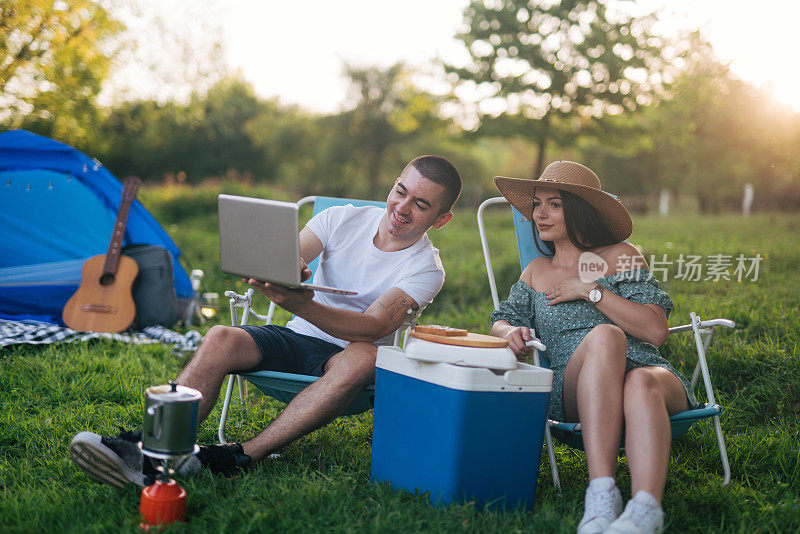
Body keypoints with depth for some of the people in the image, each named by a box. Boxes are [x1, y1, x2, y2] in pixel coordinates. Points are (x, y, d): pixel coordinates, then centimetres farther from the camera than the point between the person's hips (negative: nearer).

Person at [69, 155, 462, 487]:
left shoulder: (426, 269, -7)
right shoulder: (343, 219, 2)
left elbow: (374, 327, -24)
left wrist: (303, 307, -41)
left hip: (343, 356, -3)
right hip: (294, 339, 3)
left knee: (363, 357, -38)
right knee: (220, 339, -26)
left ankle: (242, 457, -42)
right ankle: (151, 450, -40)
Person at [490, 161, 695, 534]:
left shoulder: (619, 257, 10)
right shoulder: (537, 272, 22)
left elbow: (656, 331, -1)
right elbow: (501, 321, 19)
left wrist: (592, 290, -4)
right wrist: (511, 333, -5)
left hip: (645, 370, 0)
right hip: (575, 394, 0)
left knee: (642, 383, -38)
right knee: (604, 335, -34)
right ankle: (601, 491, -47)